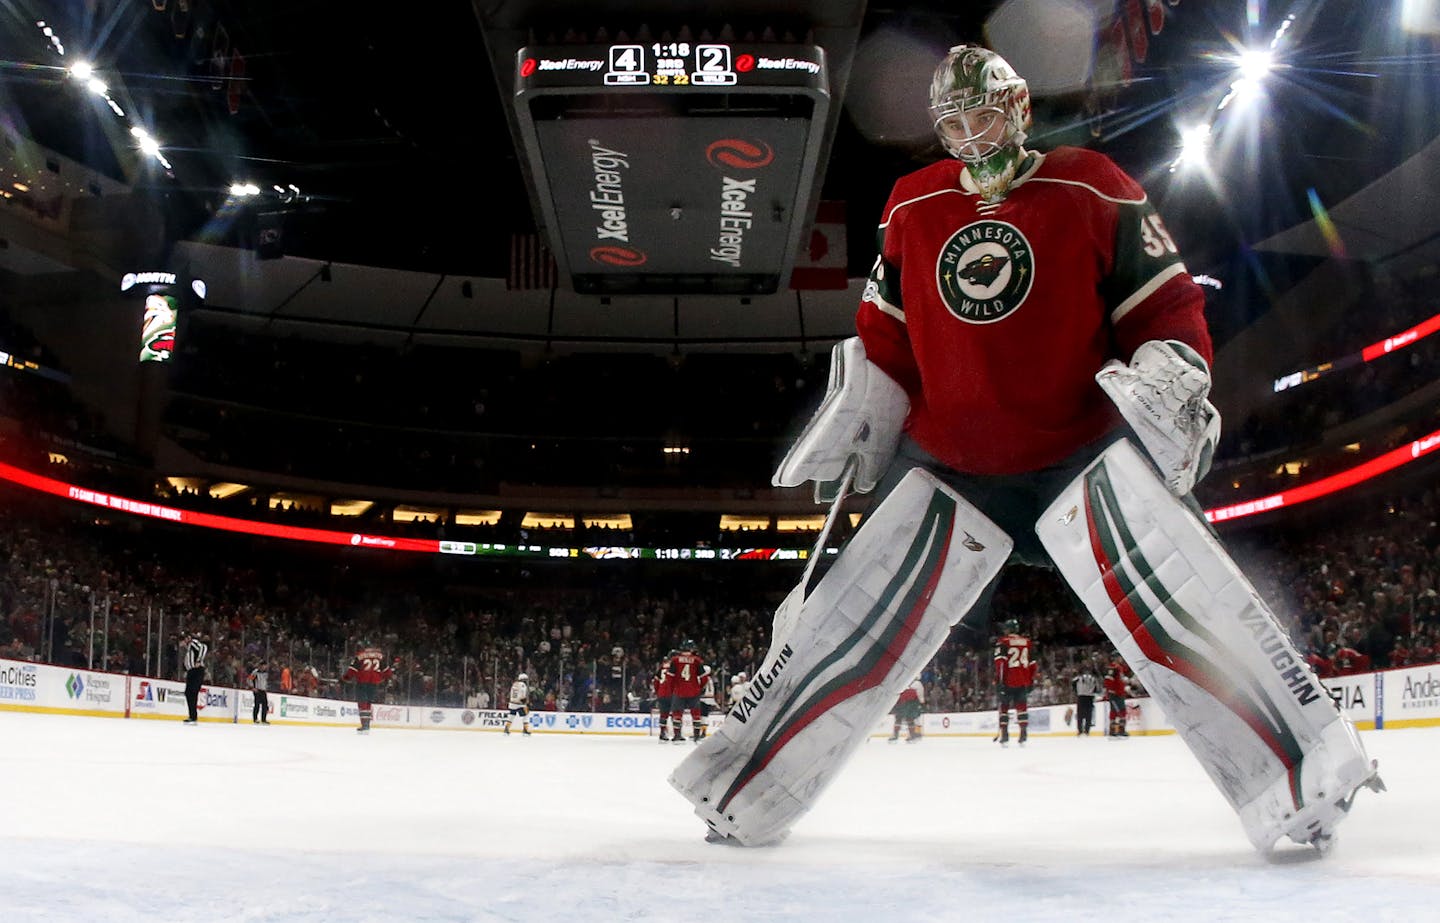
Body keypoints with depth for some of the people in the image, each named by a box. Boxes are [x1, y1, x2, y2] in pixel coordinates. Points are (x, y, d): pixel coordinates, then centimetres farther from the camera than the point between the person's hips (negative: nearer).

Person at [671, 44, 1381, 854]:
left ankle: (1307, 776, -22)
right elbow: (885, 337, 16)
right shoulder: (911, 209, 8)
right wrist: (851, 421, 6)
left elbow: (1167, 306, 0)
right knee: (865, 605, -7)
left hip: (1083, 450, -3)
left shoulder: (1093, 191, -2)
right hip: (951, 467, 3)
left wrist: (1170, 377, -17)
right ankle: (744, 787, 4)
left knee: (1155, 568, -27)